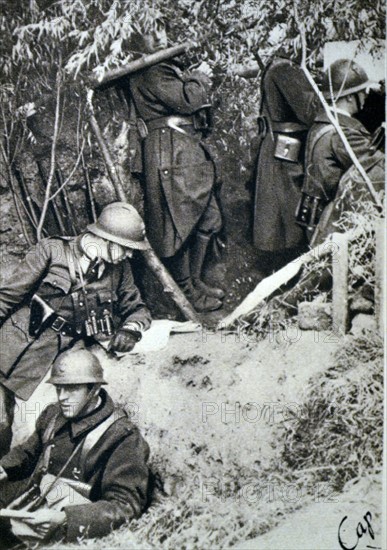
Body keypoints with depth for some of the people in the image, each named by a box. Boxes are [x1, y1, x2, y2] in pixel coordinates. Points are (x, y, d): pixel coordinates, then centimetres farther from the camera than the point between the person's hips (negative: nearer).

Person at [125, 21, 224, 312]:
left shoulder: (167, 66, 21)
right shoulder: (148, 72, -11)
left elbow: (196, 100, 23)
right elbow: (186, 100, -19)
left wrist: (199, 83, 4)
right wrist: (200, 78, -1)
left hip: (192, 150, 10)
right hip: (171, 154, -10)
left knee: (209, 219, 13)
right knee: (179, 224, -3)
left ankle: (195, 280, 26)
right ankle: (186, 291, 10)